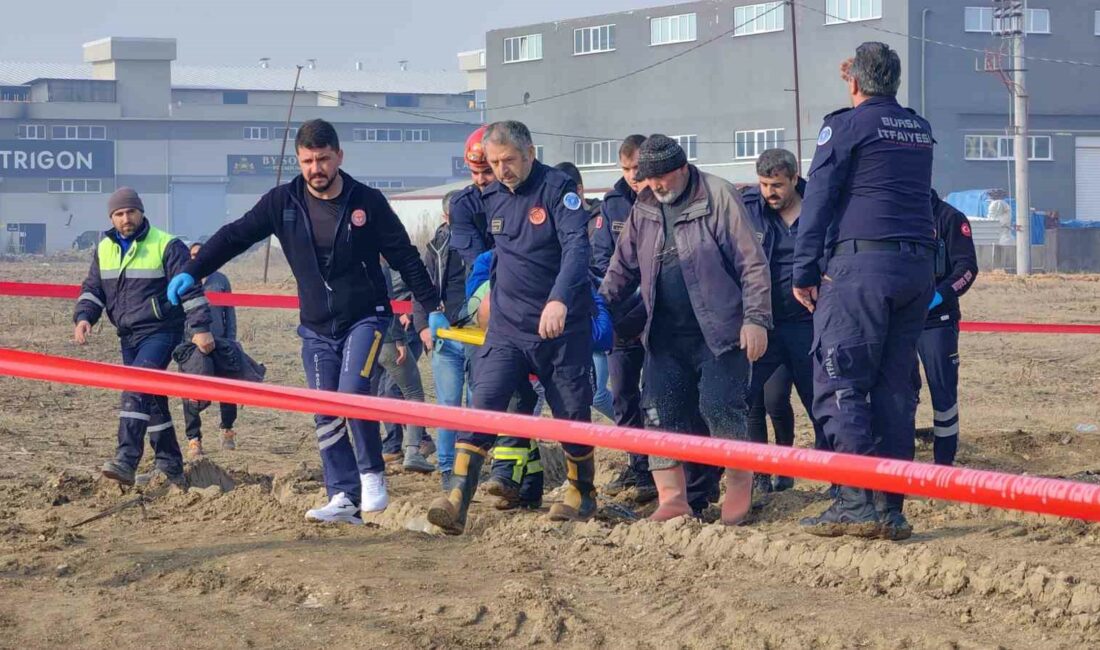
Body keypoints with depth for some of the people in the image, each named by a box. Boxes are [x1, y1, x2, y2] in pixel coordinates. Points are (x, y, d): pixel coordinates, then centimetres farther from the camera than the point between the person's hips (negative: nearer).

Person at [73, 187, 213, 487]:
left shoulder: (167, 246, -9)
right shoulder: (104, 249, 9)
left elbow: (190, 290, -9)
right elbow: (92, 289, 15)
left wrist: (201, 328, -13)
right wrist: (84, 316, -4)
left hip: (160, 332, -7)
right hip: (128, 336, 7)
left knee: (136, 390, -23)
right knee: (152, 399, 12)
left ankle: (126, 461, -30)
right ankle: (171, 467, 21)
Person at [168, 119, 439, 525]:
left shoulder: (367, 202, -6)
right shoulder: (284, 202, -1)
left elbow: (405, 258, 0)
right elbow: (235, 236, 2)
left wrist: (432, 307, -1)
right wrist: (192, 272, -7)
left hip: (365, 317, -4)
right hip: (316, 327, 4)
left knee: (352, 392, -23)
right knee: (325, 416, 0)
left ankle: (372, 476, -6)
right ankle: (344, 498, 4)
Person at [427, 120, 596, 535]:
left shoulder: (557, 189, -12)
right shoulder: (490, 199, 7)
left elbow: (577, 247, -26)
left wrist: (559, 299, -40)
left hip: (562, 327, -4)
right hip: (507, 328, 4)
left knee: (572, 415, 7)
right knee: (483, 406, -12)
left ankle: (582, 496, 30)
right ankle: (456, 502, -19)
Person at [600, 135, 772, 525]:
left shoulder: (718, 197, -8)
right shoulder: (644, 209, 10)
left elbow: (752, 262, -9)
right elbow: (623, 268, 18)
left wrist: (756, 318, -14)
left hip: (718, 332, -6)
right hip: (666, 335, 6)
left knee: (719, 406, -10)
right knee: (664, 415, 1)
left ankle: (740, 485, 9)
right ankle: (672, 497, 3)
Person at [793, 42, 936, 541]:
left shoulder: (846, 125, -2)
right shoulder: (920, 130, 17)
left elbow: (817, 201, -6)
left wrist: (804, 273, -4)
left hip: (861, 262, -6)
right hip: (918, 266, 7)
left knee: (838, 384, -5)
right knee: (894, 388, 8)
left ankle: (855, 501, -14)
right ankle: (891, 508, 6)